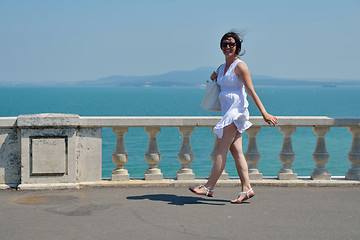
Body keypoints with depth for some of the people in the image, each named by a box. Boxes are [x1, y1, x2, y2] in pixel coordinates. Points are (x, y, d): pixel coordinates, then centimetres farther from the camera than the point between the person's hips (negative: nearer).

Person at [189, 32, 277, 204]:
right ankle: (246, 189, 5)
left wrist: (264, 113, -15)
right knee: (236, 151, 4)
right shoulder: (222, 68, 16)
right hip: (227, 112, 8)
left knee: (221, 149, -9)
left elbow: (251, 91, -11)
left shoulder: (239, 66, -8)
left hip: (236, 110, -8)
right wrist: (214, 78, 10)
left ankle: (209, 187, -8)